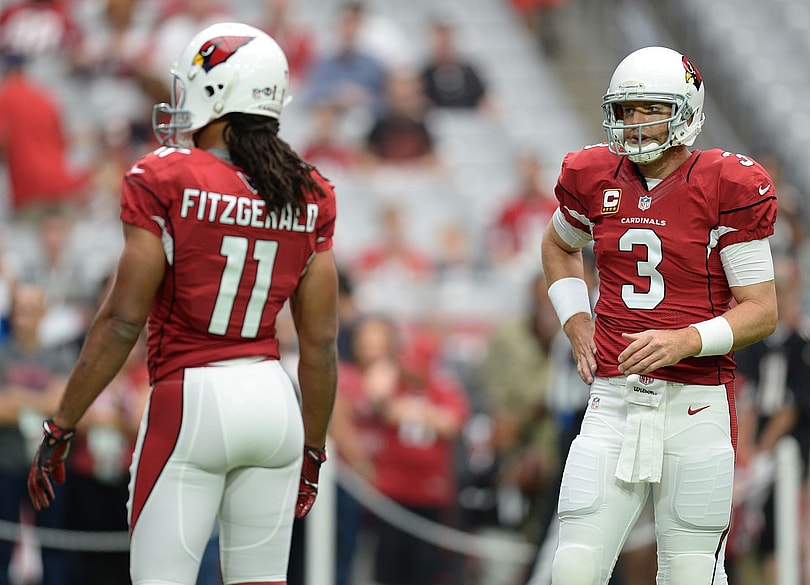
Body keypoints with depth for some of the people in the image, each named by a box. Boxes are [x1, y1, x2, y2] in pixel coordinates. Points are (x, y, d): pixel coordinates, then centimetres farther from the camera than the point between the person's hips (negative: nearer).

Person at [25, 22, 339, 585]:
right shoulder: (308, 196, 6)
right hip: (274, 398, 5)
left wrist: (59, 430, -4)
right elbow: (321, 341, 7)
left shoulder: (165, 182, -8)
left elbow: (122, 321, -10)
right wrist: (312, 449, 19)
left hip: (192, 402, -5)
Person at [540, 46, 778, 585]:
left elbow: (762, 311, -5)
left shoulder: (727, 187, -7)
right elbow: (558, 247, 29)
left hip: (696, 403, -3)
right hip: (615, 399, 3)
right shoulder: (595, 180, 6)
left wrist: (686, 341, -20)